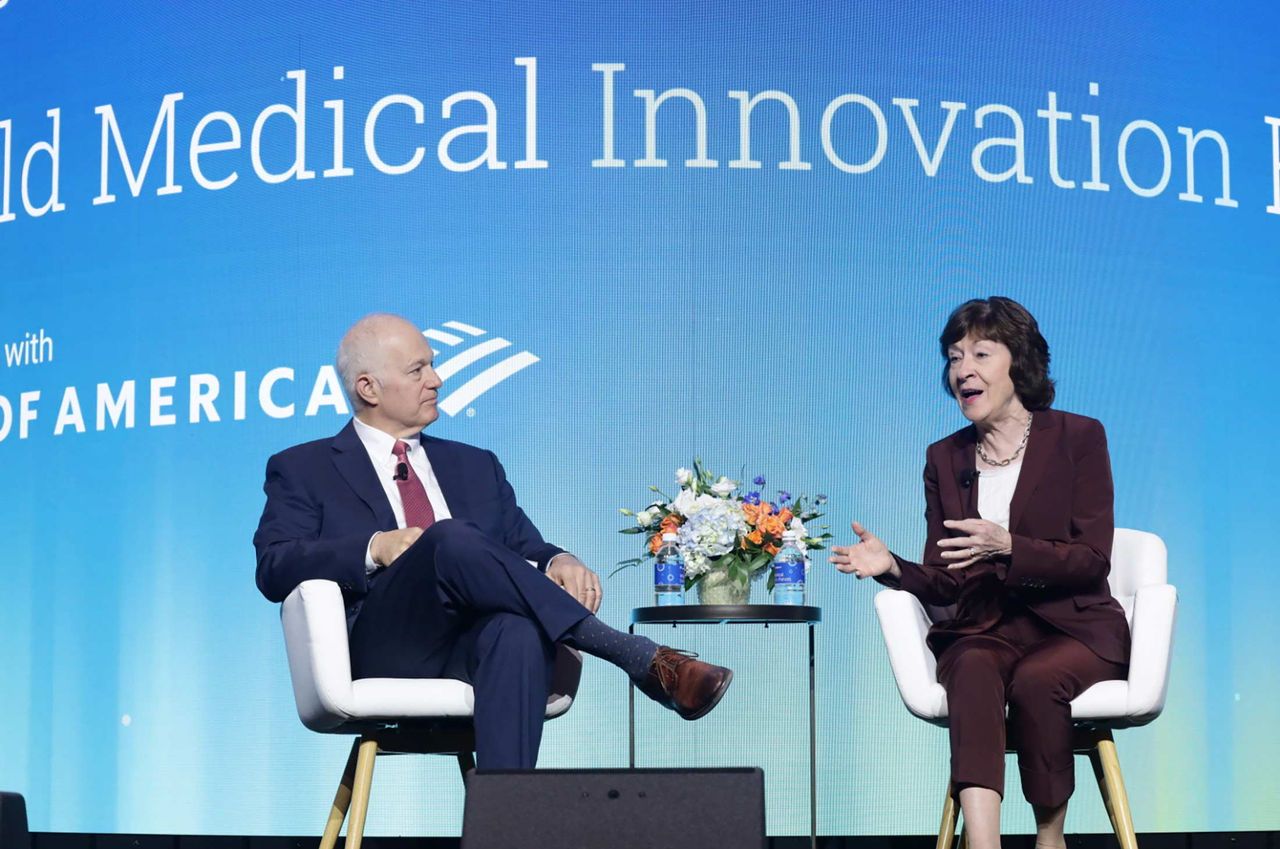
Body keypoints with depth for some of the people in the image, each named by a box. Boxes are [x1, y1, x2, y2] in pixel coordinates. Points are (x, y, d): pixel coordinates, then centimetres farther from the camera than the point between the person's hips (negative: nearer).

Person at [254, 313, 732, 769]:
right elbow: (273, 570, 2)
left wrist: (557, 562, -5)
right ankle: (644, 661, -33)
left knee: (518, 630, -36)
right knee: (450, 538, -33)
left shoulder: (476, 466, 29)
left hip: (479, 640, 3)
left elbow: (527, 548, 21)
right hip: (382, 647, -3)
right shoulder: (302, 470, 16)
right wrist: (376, 547, -14)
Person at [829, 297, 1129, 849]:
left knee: (1034, 679, -35)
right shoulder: (945, 458, 12)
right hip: (986, 630, 2)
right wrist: (892, 567, -13)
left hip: (1075, 628, -2)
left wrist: (1007, 546, -23)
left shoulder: (1078, 438, 1)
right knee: (972, 669, -33)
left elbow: (1092, 560, -8)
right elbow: (942, 584, 9)